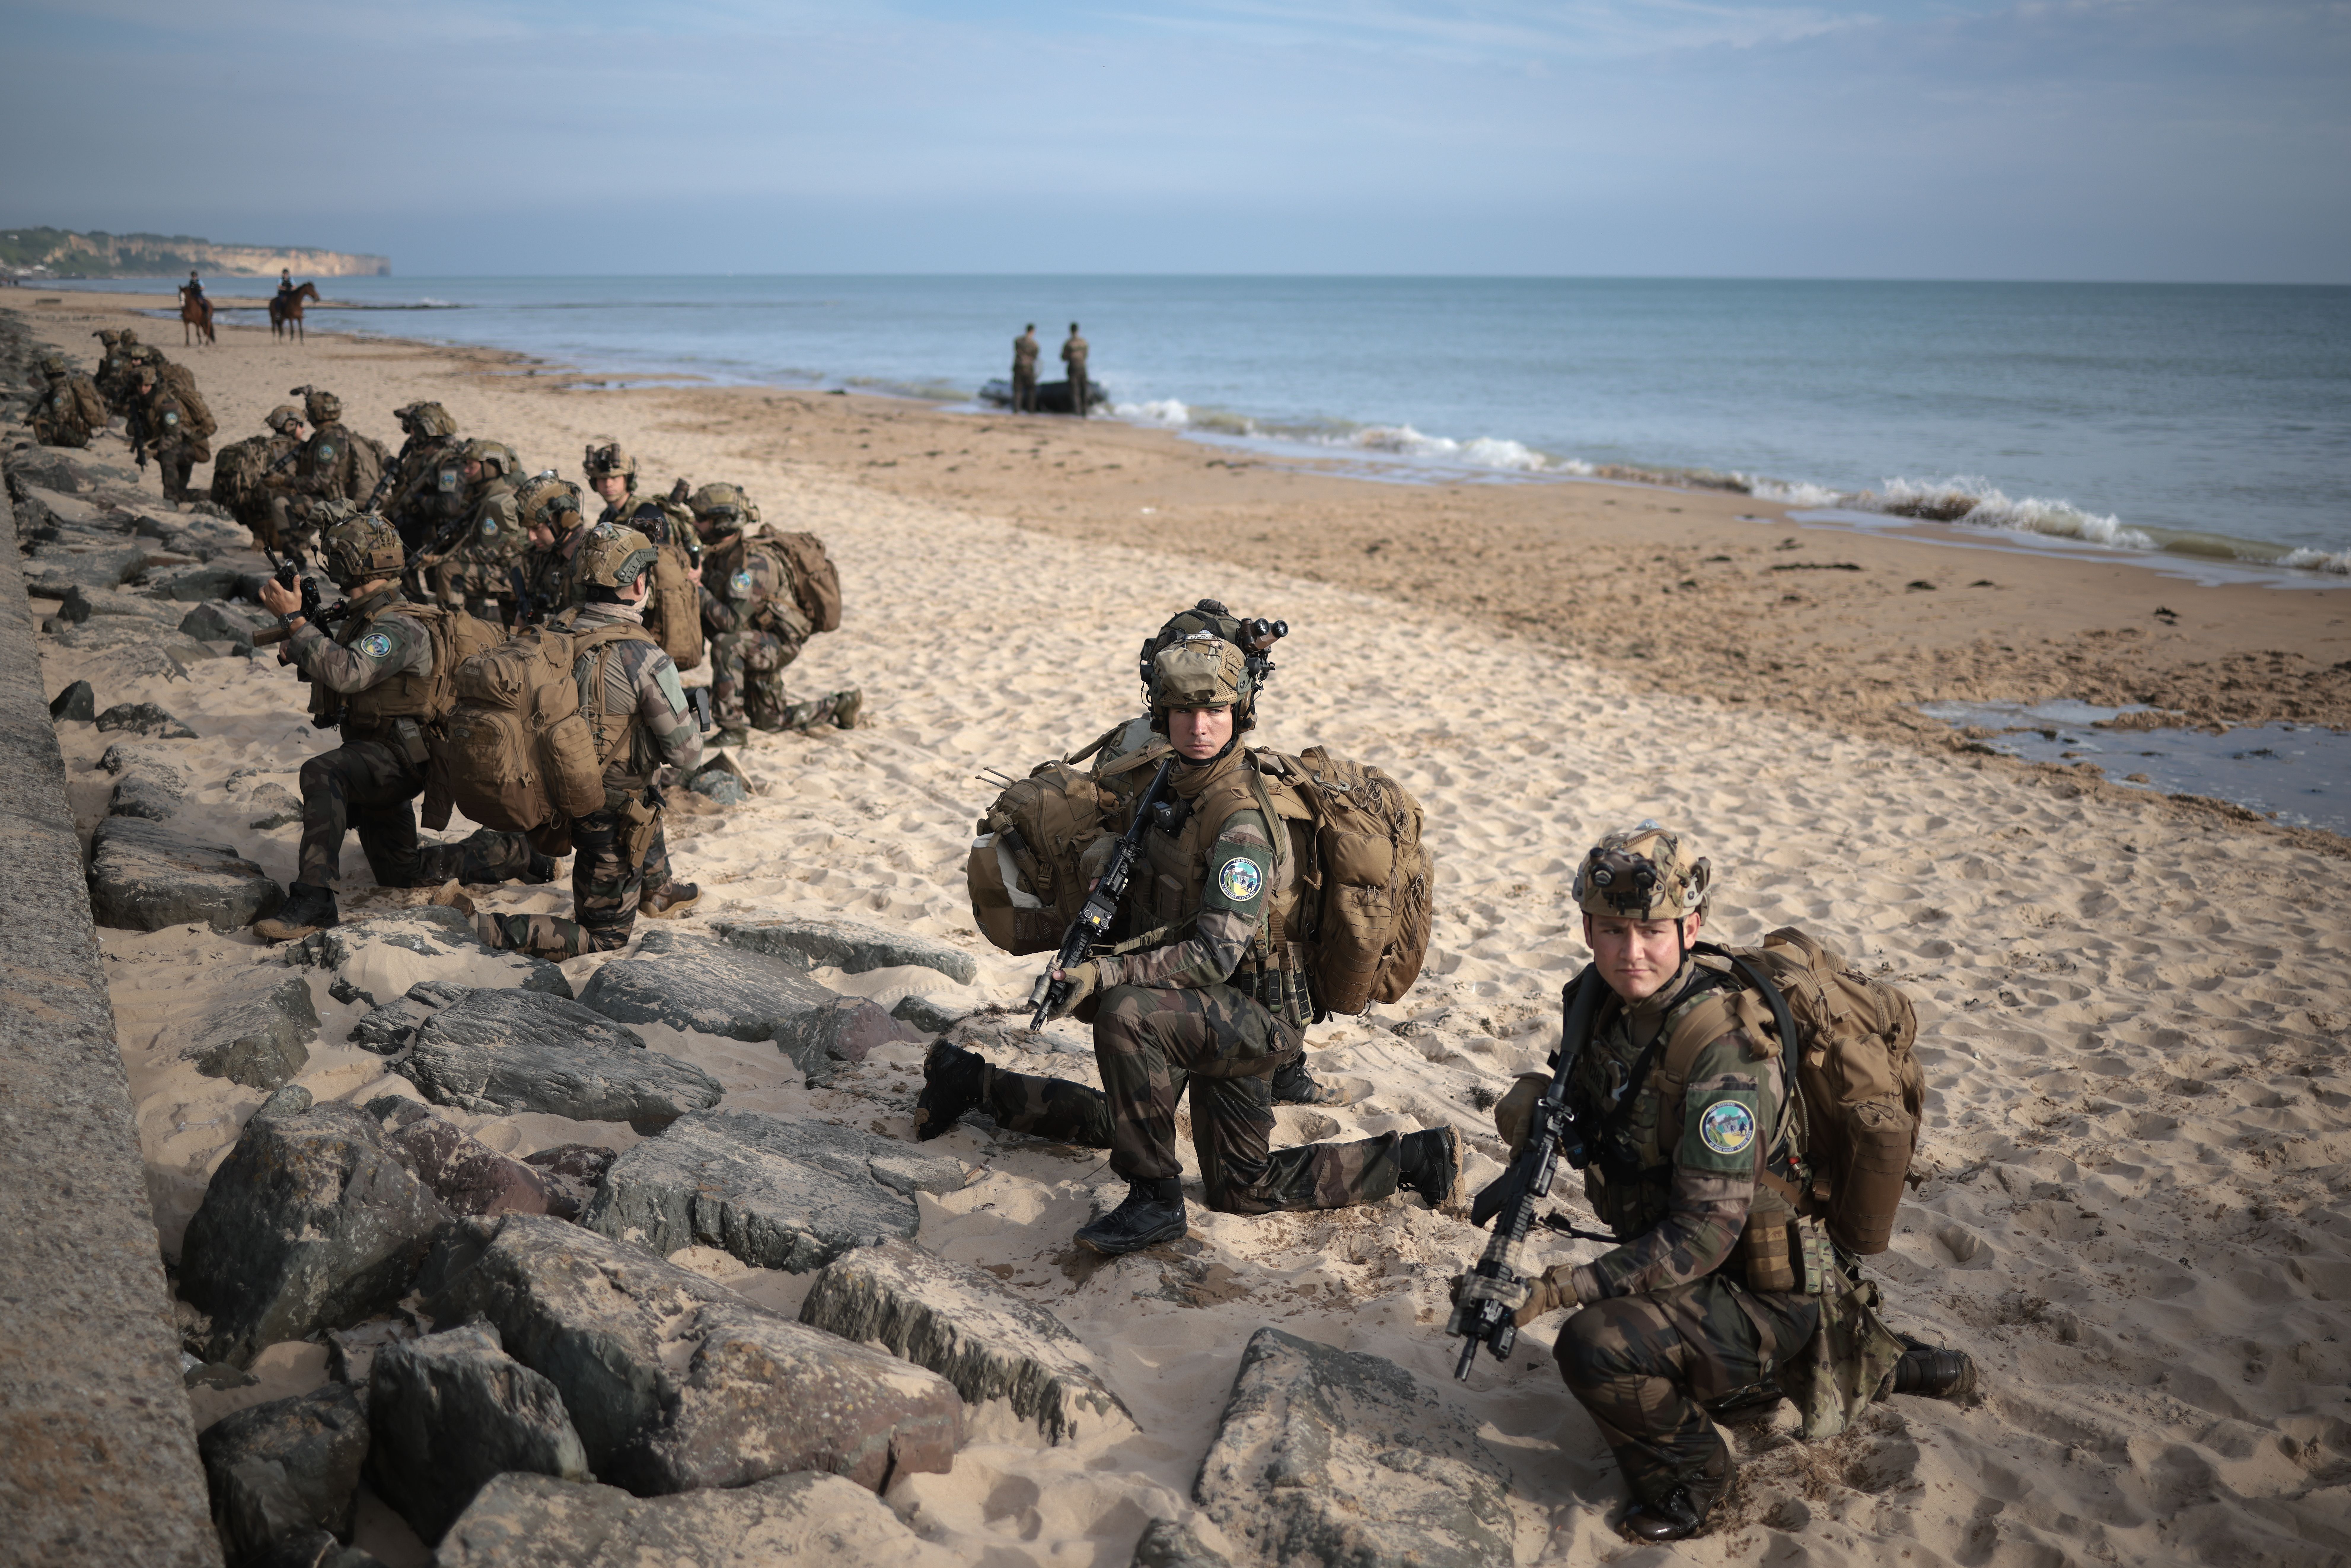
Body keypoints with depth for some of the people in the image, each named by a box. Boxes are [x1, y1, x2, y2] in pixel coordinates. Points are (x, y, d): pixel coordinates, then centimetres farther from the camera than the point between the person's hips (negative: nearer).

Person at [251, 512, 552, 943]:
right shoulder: (365, 615, 10)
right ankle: (513, 855, 32)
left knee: (321, 773, -38)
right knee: (400, 871, 20)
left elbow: (348, 673, -36)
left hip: (396, 759, -10)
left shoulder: (399, 627, -20)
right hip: (372, 762, 10)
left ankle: (313, 900, -37)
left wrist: (294, 619, -33)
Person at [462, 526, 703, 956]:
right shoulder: (645, 660, -26)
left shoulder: (555, 632, -6)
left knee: (647, 801, 37)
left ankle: (657, 890, 51)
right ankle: (489, 929, -7)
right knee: (605, 937, 9)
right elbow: (686, 753, -19)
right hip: (609, 817, -7)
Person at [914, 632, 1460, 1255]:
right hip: (1207, 1016, 8)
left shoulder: (1241, 823, -25)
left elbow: (1215, 954, -31)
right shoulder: (1179, 787, 2)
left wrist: (1109, 973, -37)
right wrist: (1119, 847, 5)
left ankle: (1156, 1199, -21)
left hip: (1253, 1016, -8)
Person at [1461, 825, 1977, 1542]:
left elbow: (1704, 1234, -32)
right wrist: (1533, 1102, -15)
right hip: (1683, 1268, 9)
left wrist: (1551, 1290, -35)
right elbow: (1586, 1103, 10)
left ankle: (1687, 1473, -1)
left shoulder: (1723, 1047, -31)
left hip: (1763, 1287, -9)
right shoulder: (1607, 1004, -8)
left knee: (1595, 1344, -31)